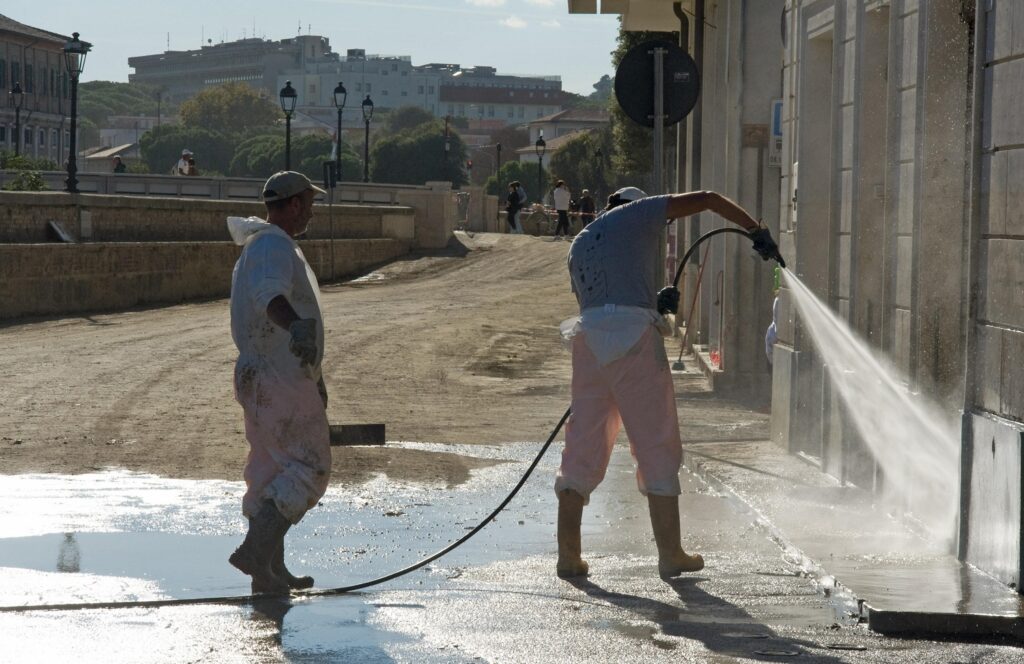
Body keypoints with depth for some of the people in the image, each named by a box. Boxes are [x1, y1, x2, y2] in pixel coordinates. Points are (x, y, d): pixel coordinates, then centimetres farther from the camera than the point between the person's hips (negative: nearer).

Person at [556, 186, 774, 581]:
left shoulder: (579, 244, 29)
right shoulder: (635, 213, 14)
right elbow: (708, 200, 10)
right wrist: (757, 233, 17)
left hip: (589, 340, 5)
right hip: (633, 339, -5)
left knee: (583, 446, 8)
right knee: (656, 446, 1)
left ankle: (568, 555, 3)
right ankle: (670, 555, 2)